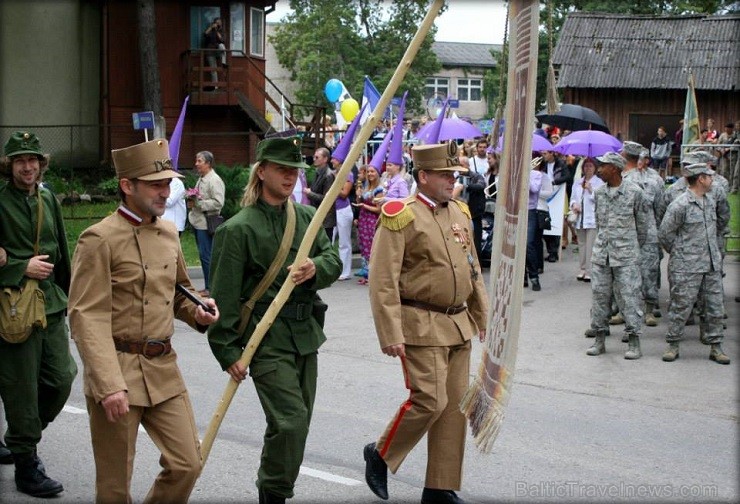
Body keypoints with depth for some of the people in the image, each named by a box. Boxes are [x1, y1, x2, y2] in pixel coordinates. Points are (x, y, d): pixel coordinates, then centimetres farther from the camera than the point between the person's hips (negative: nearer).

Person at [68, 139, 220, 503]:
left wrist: (197, 313, 0)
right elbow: (87, 318, -16)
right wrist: (109, 385, -24)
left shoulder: (168, 233, 10)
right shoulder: (99, 239, -12)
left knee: (187, 465, 6)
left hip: (164, 368, 6)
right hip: (118, 370, -6)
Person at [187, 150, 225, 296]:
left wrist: (197, 204, -19)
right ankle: (208, 286, 18)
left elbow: (218, 202, -20)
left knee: (206, 255, -8)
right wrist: (192, 202, 9)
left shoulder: (215, 180, -13)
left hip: (206, 223, -10)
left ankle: (210, 288, -3)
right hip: (198, 222, 10)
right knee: (204, 255, 12)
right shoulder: (201, 179, 17)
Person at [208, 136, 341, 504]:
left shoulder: (307, 217, 10)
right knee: (291, 421, -12)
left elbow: (334, 260, 11)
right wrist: (228, 352, -11)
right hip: (266, 337, -6)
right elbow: (224, 296, -9)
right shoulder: (239, 229, -9)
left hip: (305, 333, 7)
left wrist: (316, 267, -13)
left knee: (297, 421, 12)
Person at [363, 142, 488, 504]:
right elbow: (383, 282, -15)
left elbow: (473, 270, 19)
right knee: (430, 400, -11)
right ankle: (380, 454, 14)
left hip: (459, 325, 7)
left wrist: (483, 316, 16)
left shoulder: (460, 213, 11)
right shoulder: (400, 217, -11)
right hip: (422, 326, -7)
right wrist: (391, 335, -19)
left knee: (455, 405, 8)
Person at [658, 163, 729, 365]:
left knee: (715, 306, 7)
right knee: (681, 306, -1)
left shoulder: (710, 202, 12)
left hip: (712, 265, 7)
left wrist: (715, 254, 17)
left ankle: (715, 346, 16)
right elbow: (665, 234, -7)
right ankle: (673, 345, 11)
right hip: (686, 267, -7)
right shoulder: (679, 205, -12)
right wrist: (680, 254, 2)